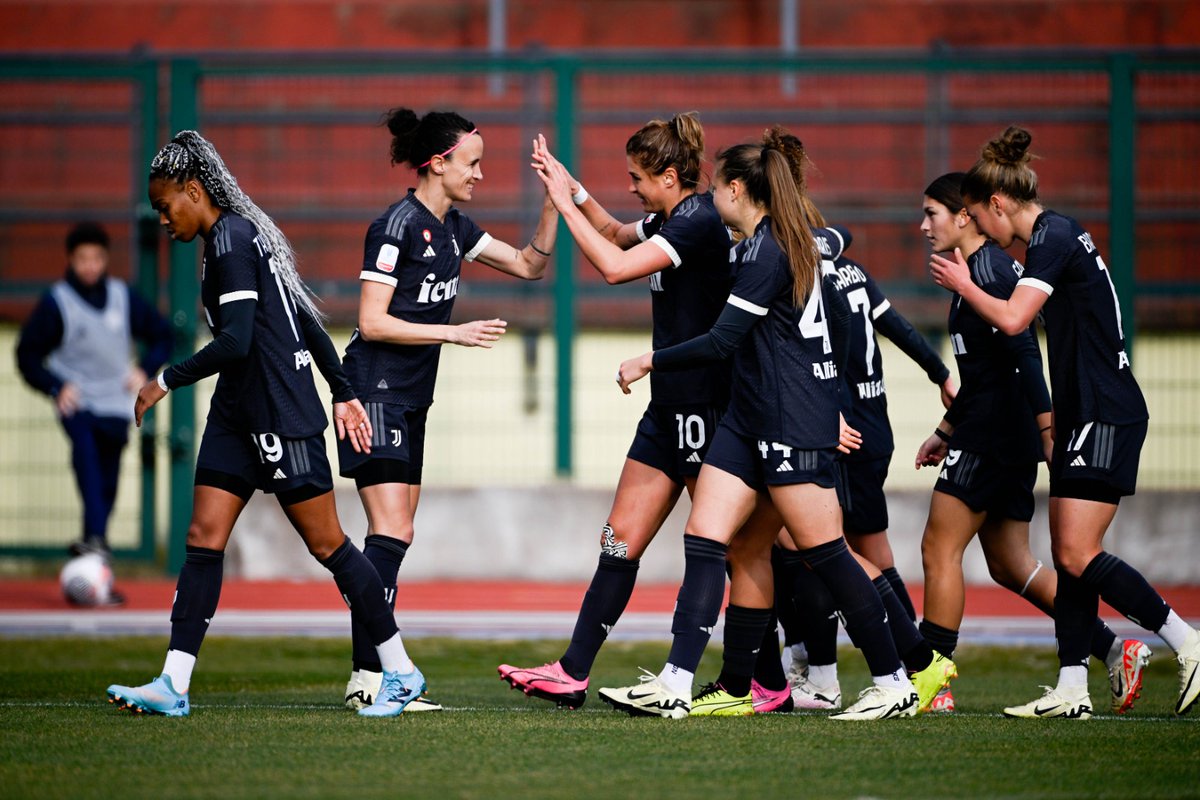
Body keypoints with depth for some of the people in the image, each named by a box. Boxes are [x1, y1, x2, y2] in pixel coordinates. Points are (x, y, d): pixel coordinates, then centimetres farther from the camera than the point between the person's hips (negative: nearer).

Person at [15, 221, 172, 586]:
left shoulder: (123, 296, 4)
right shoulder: (56, 302, -5)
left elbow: (161, 334, 16)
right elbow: (27, 354, -1)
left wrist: (146, 369, -1)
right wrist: (56, 387, -14)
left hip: (116, 404, 4)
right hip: (77, 402, -4)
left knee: (107, 485, 6)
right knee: (86, 448, -32)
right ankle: (95, 538, -43)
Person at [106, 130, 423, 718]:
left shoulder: (231, 239, -15)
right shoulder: (238, 235, 15)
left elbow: (236, 341, -24)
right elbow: (306, 319, 19)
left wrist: (166, 381, -14)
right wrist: (343, 393, 22)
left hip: (280, 415, -10)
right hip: (239, 415, 10)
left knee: (326, 545, -2)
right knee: (203, 540, 1)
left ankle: (400, 673, 8)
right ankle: (173, 686, -4)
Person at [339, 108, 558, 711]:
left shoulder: (452, 226, 11)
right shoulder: (398, 225, -14)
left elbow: (529, 265, 18)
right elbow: (372, 322, -17)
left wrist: (553, 206, 4)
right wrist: (453, 333, -19)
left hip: (410, 401, 9)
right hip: (376, 393, -9)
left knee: (394, 536, 7)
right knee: (391, 533, -15)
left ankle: (374, 676, 7)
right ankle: (367, 676, -18)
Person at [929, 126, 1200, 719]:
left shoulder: (1052, 238, -14)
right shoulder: (1059, 236, 16)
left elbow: (1012, 319, -24)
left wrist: (962, 285, -8)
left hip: (1105, 416, -10)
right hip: (1085, 418, 10)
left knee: (1079, 556, -13)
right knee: (1068, 557, 6)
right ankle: (1072, 691, 5)